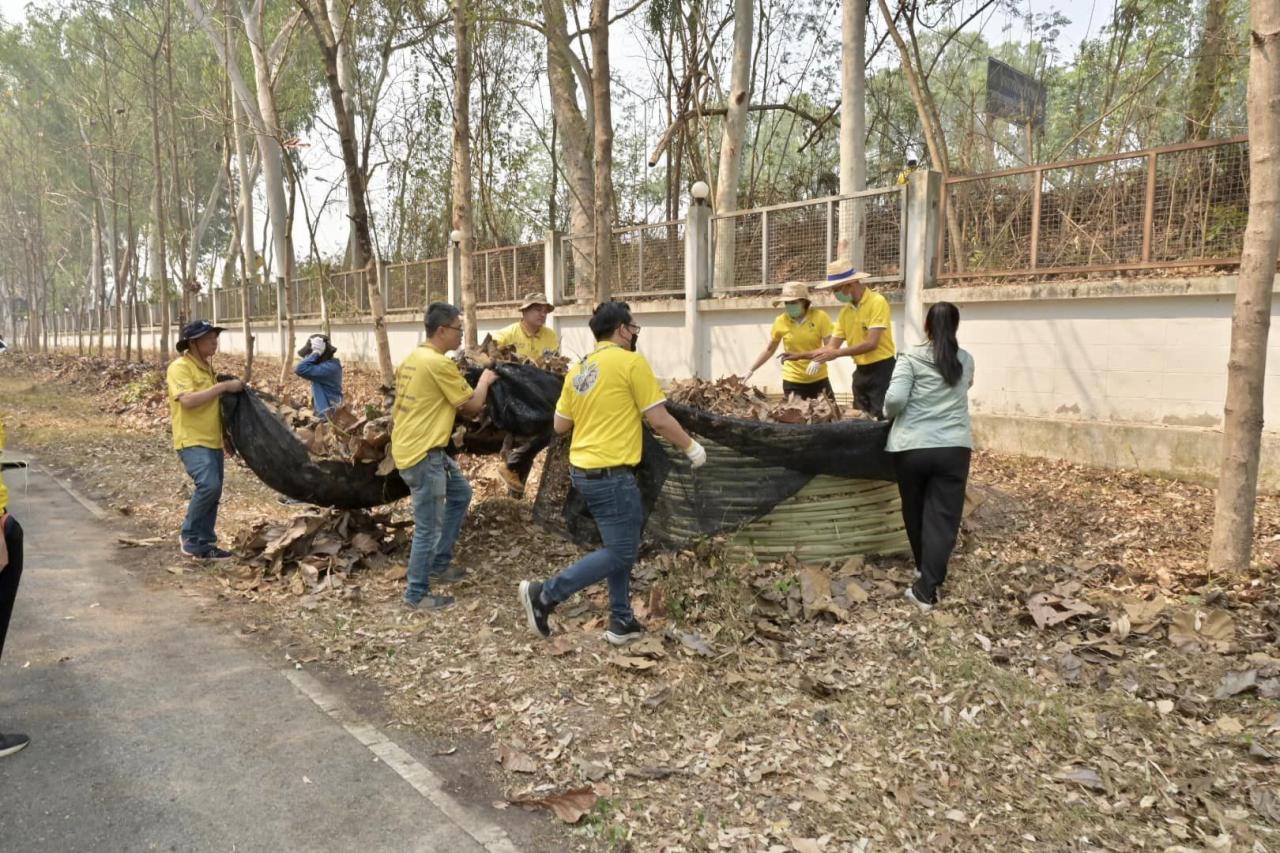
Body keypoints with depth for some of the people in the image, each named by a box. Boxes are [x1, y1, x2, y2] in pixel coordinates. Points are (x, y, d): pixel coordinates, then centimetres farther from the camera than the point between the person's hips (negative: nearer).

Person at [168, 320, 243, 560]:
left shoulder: (205, 367, 17)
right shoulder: (180, 367, -11)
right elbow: (188, 400, -24)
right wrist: (223, 386, -20)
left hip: (212, 440, 9)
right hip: (192, 440, -9)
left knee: (212, 491, 9)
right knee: (208, 485, -24)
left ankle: (204, 543, 18)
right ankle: (189, 535, -6)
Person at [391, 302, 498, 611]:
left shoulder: (413, 358, 10)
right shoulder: (439, 363, -19)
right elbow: (473, 405, -10)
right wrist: (485, 380, 8)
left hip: (411, 445, 10)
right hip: (423, 454, -10)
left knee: (460, 494, 24)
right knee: (429, 528, 0)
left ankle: (439, 563, 30)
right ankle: (416, 595, 13)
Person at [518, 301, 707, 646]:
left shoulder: (578, 369, 11)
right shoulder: (632, 362, -10)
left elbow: (560, 425, 14)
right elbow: (659, 420, -10)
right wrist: (691, 447, 5)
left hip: (583, 469, 9)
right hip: (611, 473, -9)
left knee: (620, 544, 19)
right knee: (621, 552, 1)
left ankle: (622, 621, 23)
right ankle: (545, 593, -2)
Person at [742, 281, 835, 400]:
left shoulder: (820, 317, -8)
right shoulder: (780, 322, -4)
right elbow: (769, 350, 8)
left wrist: (818, 360, -28)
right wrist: (751, 370, 6)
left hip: (819, 379, 0)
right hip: (792, 381, 0)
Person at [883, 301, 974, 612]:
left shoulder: (912, 357, -2)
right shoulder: (966, 360, 10)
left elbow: (894, 399, -13)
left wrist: (889, 412, 9)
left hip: (911, 447, -1)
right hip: (953, 448, 1)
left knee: (916, 513, 18)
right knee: (943, 519, 1)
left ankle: (924, 571, 35)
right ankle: (927, 588, -5)